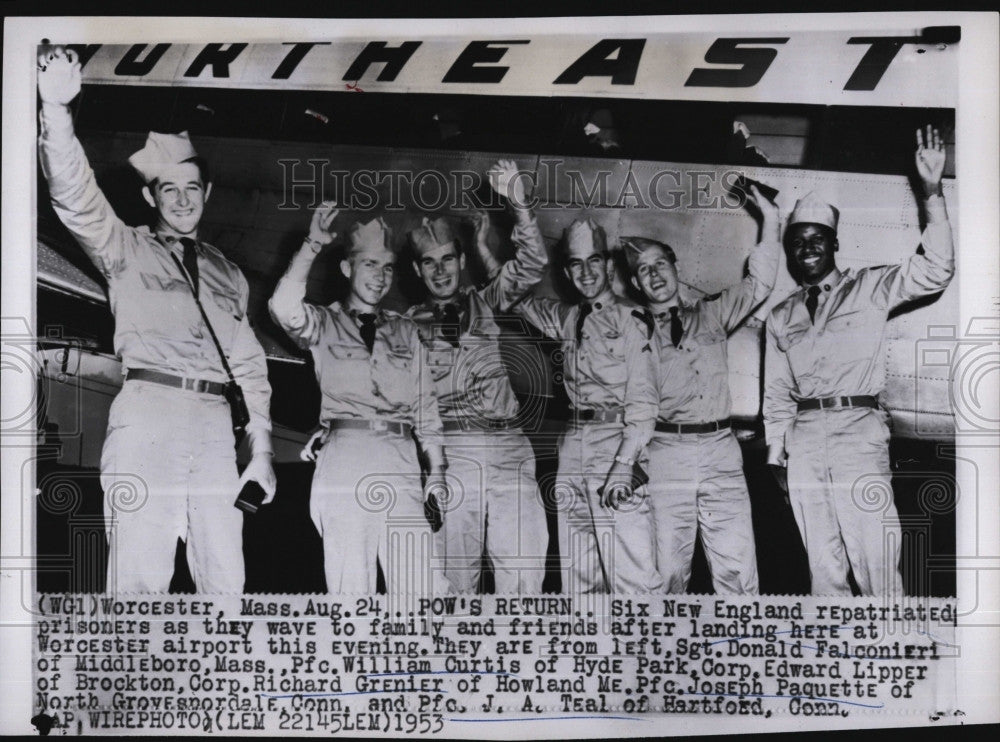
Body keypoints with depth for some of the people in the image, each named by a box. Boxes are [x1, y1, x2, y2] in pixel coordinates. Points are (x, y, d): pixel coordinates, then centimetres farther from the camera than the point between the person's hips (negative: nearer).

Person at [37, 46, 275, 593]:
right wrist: (56, 111, -19)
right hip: (147, 413, -3)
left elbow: (250, 367, 20)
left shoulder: (228, 275, 23)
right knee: (139, 580, -10)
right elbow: (76, 198, -4)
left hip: (215, 425, 4)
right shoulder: (126, 251, 14)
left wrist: (261, 450, 13)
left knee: (226, 581, -1)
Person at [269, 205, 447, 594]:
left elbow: (426, 404, 17)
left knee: (416, 588, -5)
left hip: (402, 465, 3)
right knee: (351, 589, -6)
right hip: (344, 459, -3)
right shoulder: (325, 324, 11)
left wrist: (436, 470, 9)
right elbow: (284, 307, -12)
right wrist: (312, 245, -15)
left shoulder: (406, 332, 20)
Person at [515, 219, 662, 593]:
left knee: (632, 572, -11)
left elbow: (643, 399, -9)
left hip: (618, 440, -6)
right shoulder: (567, 319, 16)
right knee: (577, 576, 7)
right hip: (573, 446, 6)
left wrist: (625, 463, -18)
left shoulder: (630, 319, -2)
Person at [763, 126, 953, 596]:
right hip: (804, 438, 4)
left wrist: (931, 194, -15)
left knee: (877, 567, -7)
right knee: (823, 567, 7)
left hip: (857, 430, -3)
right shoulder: (780, 318, 18)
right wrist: (775, 452, 11)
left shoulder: (868, 289, 8)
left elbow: (934, 270, -6)